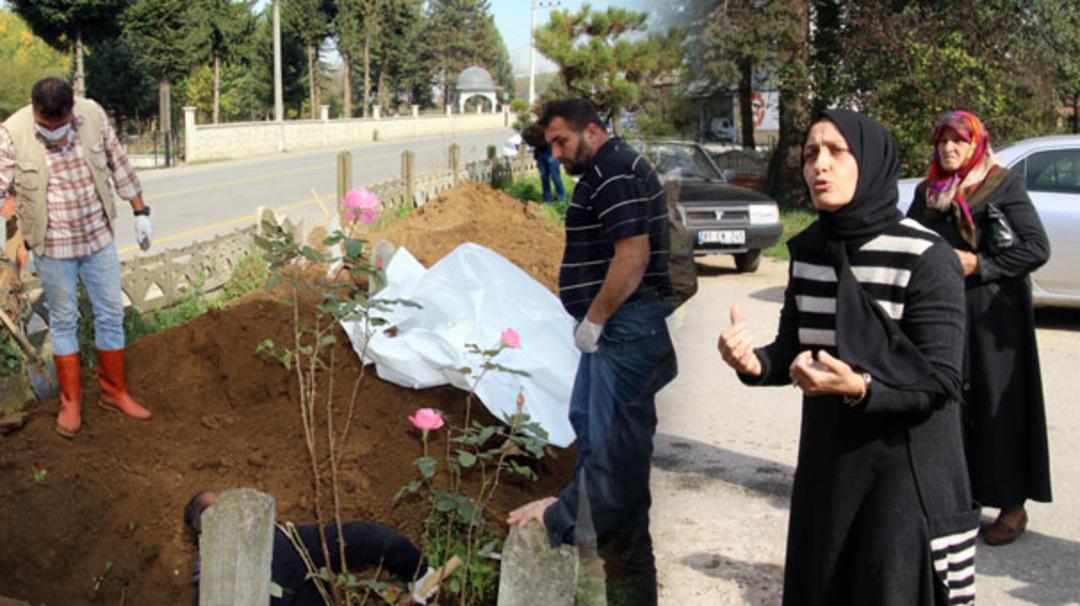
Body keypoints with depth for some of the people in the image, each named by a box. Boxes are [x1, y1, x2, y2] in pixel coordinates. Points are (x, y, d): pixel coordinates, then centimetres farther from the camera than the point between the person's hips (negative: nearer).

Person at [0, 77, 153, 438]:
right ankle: (70, 401, 23)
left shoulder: (93, 115, -10)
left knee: (111, 315, 11)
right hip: (52, 246, -2)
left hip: (99, 236, 3)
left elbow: (118, 164, 3)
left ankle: (115, 392, 27)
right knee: (63, 322, 9)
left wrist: (140, 212, 8)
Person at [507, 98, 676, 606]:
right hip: (612, 325, 11)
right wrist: (593, 319, 15)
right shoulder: (604, 173, 18)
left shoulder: (616, 173, -15)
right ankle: (579, 510, 36)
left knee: (615, 434, -5)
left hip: (624, 327, -11)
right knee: (588, 417, 21)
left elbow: (633, 255, -23)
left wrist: (594, 319, -18)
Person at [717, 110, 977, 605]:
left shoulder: (925, 258, -16)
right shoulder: (807, 249, 2)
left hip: (906, 468, -5)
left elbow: (940, 382, -16)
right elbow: (793, 349, 7)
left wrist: (859, 388, -33)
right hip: (826, 463, 6)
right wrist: (755, 364, -15)